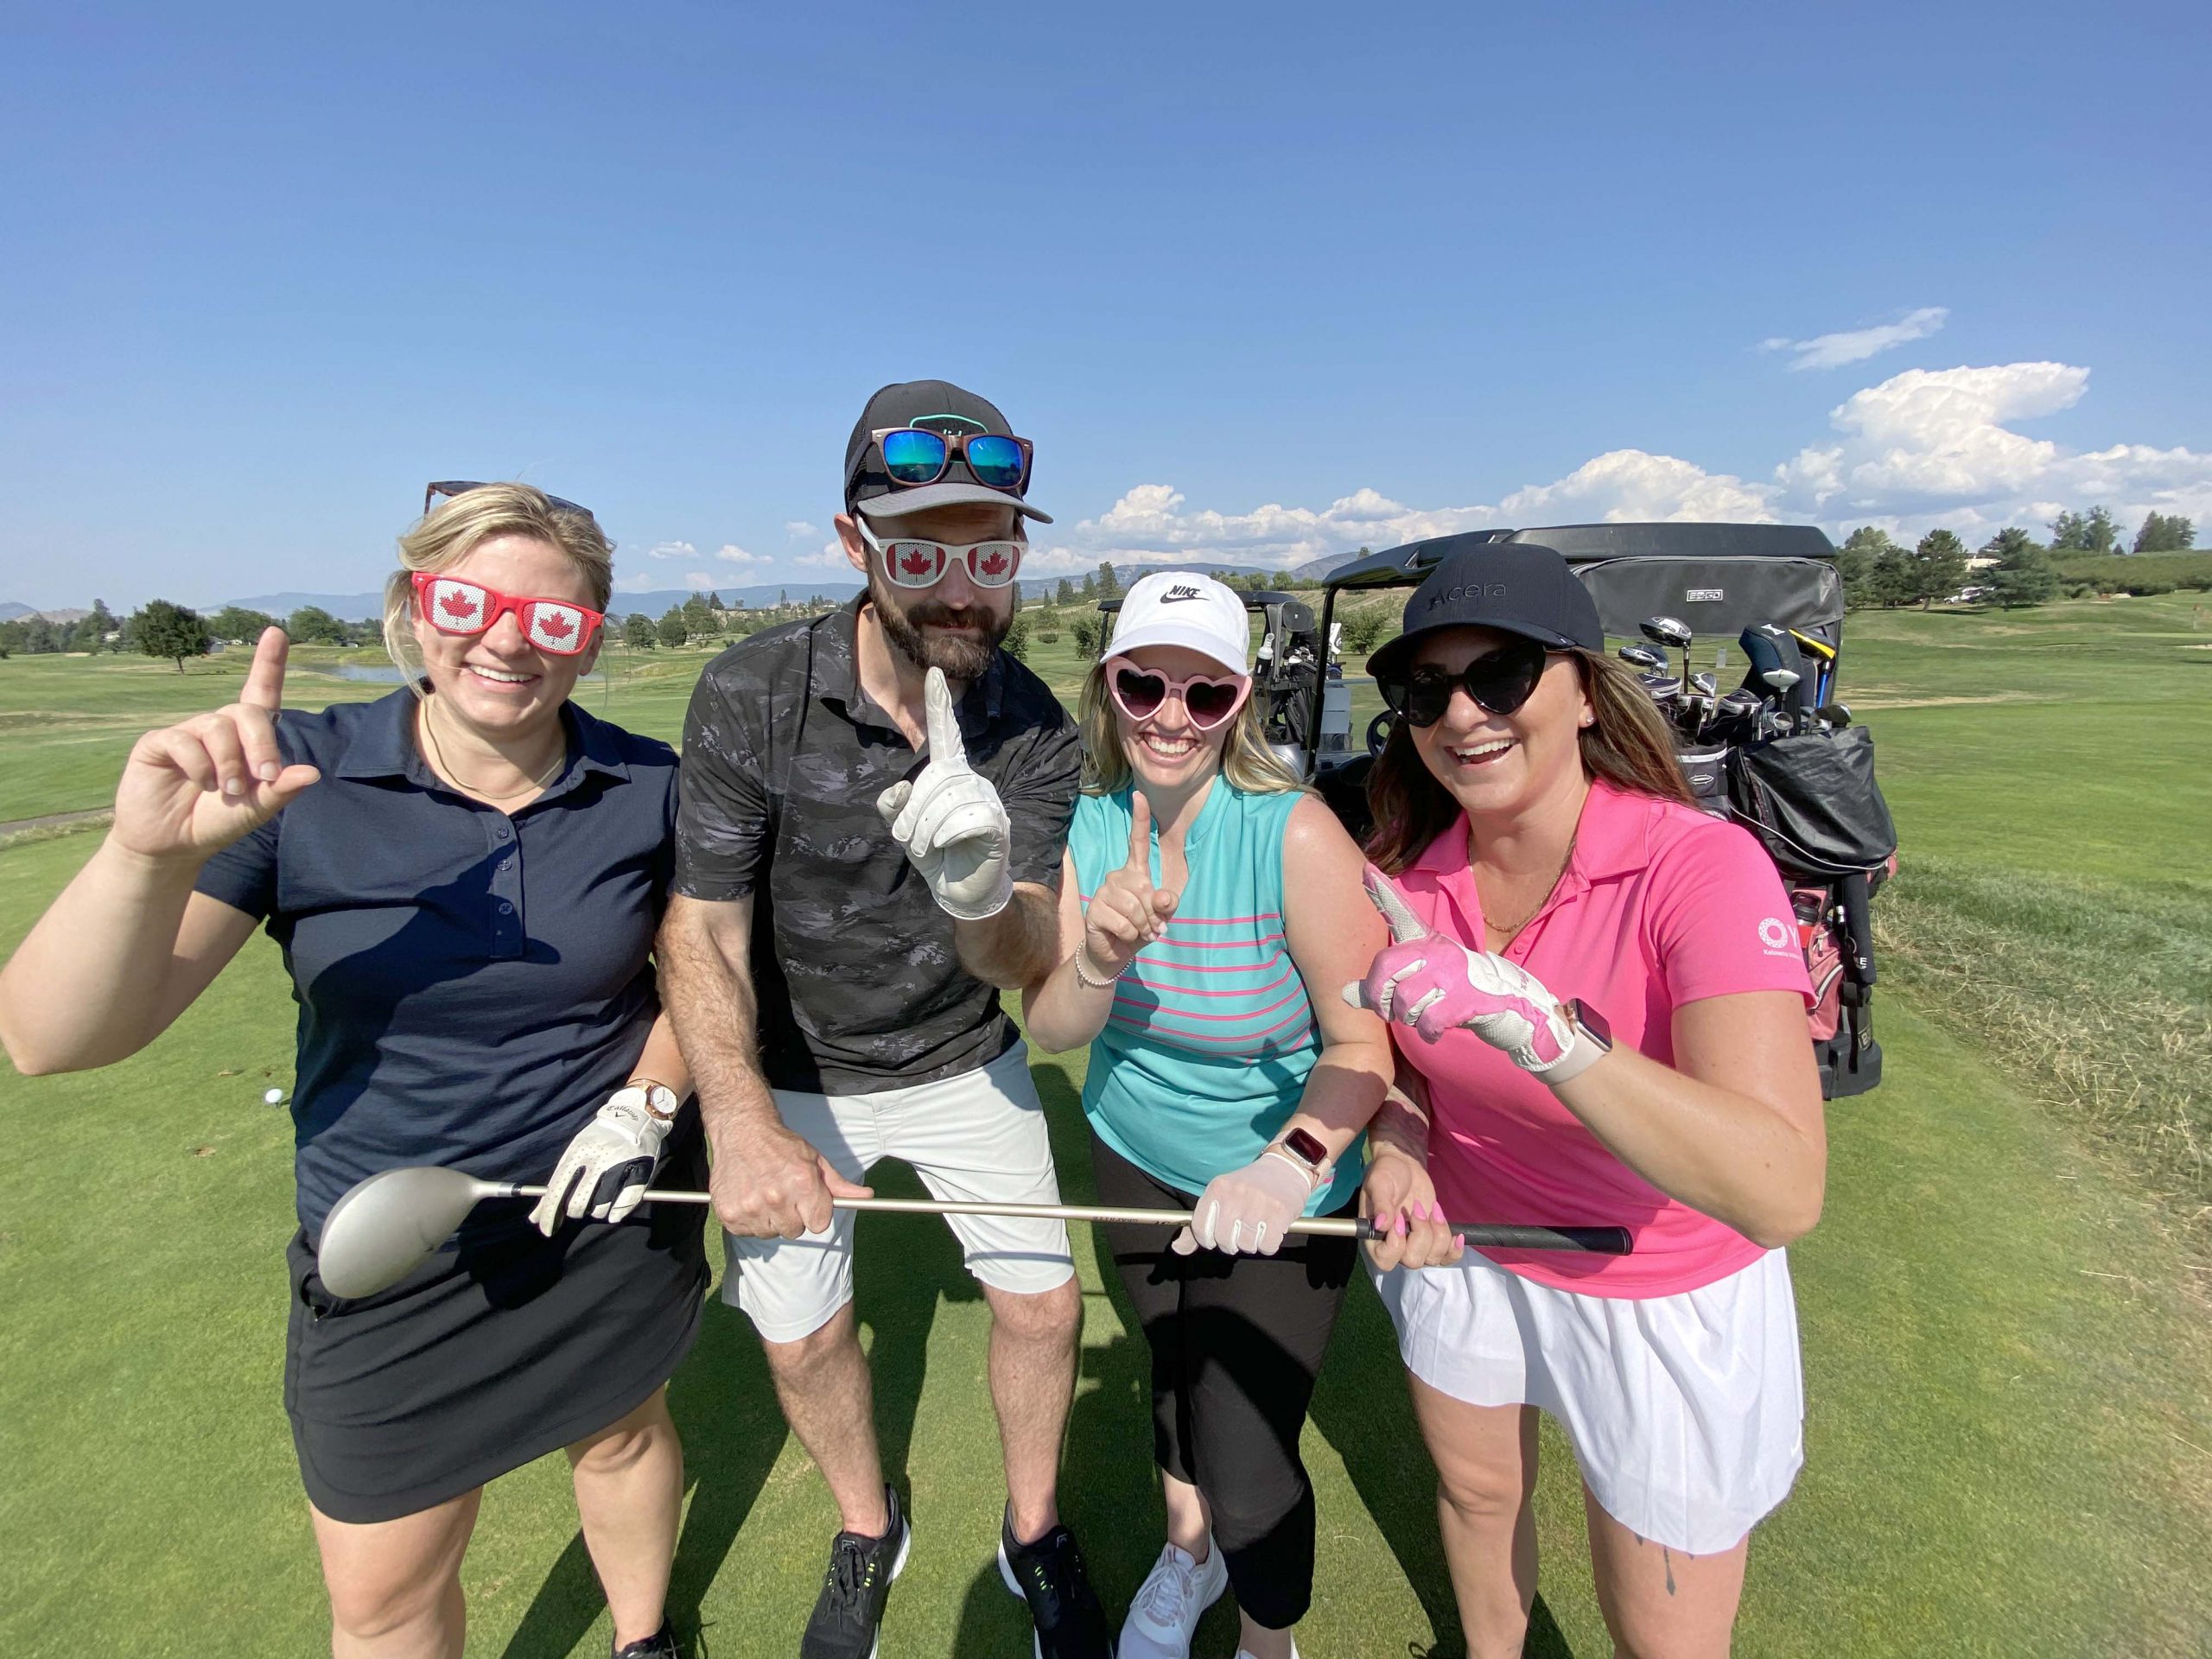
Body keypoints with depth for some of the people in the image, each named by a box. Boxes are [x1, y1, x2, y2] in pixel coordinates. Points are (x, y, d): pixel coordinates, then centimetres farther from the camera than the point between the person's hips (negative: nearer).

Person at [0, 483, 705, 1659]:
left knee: (623, 1434, 26)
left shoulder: (645, 787, -11)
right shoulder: (299, 780, -17)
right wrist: (150, 852, -38)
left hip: (614, 1214, 1)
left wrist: (649, 1102, -12)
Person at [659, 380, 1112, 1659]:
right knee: (802, 1337, 11)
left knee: (1045, 1301, 7)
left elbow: (1025, 966, -23)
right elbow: (703, 929, -17)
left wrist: (983, 892, -46)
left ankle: (1035, 1536, 39)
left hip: (965, 1064, 1)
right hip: (794, 1074, 0)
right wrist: (743, 1127, -26)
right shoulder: (751, 695, -23)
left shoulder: (1037, 731, -18)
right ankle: (868, 1534, 45)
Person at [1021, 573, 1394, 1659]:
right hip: (1134, 1161, 5)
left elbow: (1362, 1039, -23)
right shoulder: (1089, 825, -13)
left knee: (1248, 1474, 0)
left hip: (1281, 1194, -4)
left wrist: (1290, 1164, -39)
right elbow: (1051, 1029, -13)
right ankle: (1187, 1550, 61)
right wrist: (1100, 960, -34)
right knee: (1170, 1367, 28)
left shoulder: (1293, 835, -27)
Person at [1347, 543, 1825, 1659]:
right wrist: (1397, 1149, -18)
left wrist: (1519, 1011, -49)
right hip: (1464, 1245, 5)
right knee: (1476, 1494, 29)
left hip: (1665, 1304, -4)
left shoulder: (1702, 867, -29)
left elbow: (1781, 1191, -40)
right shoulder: (1404, 871, -14)